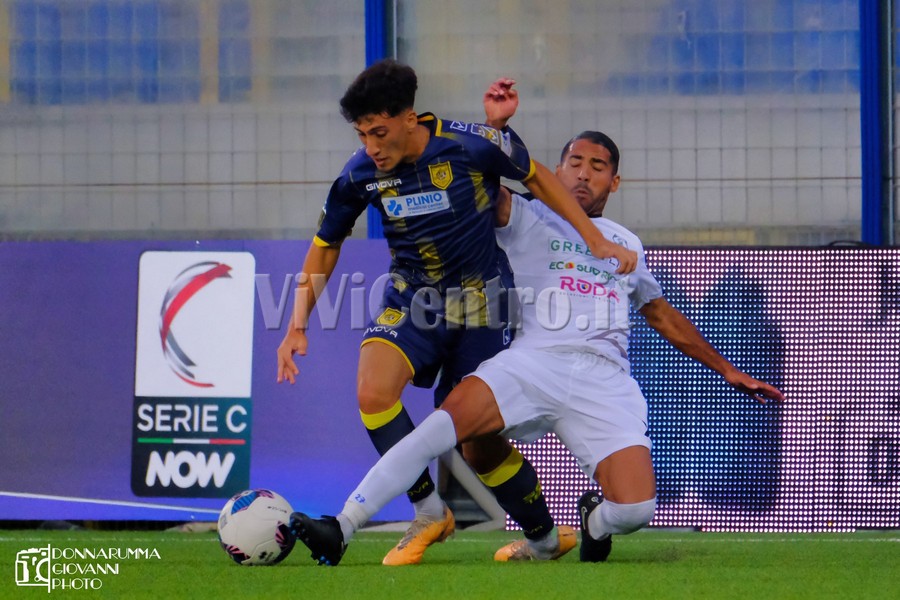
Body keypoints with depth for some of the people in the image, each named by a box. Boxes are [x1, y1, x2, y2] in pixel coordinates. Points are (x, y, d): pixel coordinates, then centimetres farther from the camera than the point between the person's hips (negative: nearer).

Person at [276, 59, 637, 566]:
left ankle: (546, 535, 26)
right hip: (412, 299, 2)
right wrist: (298, 325, -2)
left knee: (481, 446, 0)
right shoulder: (360, 174, -12)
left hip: (481, 302, -2)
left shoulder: (471, 146, -21)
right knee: (373, 391, -27)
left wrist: (597, 241, -1)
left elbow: (537, 177, -1)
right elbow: (326, 246, 5)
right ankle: (429, 511, -12)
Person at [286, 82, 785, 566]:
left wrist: (726, 370, 41)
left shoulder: (626, 245, 29)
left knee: (635, 508, -21)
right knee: (448, 420, -31)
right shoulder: (529, 219, 19)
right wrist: (495, 126, -11)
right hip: (534, 360, -2)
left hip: (605, 379, 2)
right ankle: (340, 530, -33)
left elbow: (664, 316, 39)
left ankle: (594, 520, 19)